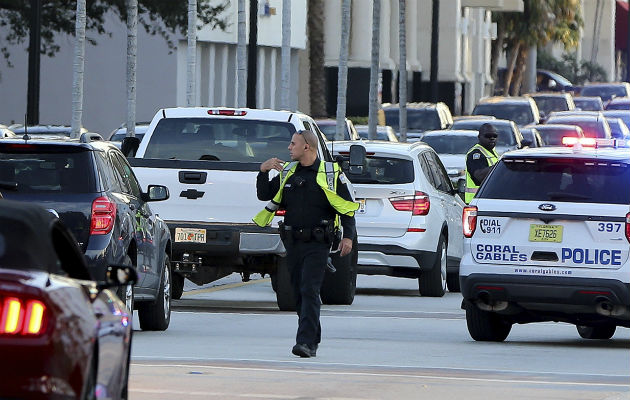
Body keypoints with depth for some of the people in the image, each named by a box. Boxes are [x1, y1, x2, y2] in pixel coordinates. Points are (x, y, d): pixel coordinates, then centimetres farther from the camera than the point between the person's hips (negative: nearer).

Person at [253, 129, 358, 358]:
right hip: (293, 243, 6)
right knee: (299, 293, 8)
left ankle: (306, 342, -20)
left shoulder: (330, 174, -2)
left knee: (309, 291, -15)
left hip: (317, 245, -6)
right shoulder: (288, 172, 14)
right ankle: (313, 338, 21)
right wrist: (263, 171, 2)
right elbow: (264, 195, 17)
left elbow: (347, 207, -2)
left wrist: (348, 236, -12)